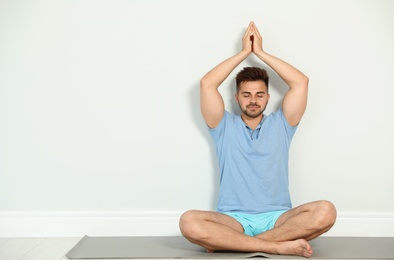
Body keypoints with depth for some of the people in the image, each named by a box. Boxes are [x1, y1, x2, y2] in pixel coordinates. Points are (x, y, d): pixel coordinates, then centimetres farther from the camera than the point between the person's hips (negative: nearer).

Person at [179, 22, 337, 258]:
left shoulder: (280, 124, 16)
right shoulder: (225, 127, 14)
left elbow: (301, 82, 5)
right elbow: (207, 84, 1)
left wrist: (260, 52, 8)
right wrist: (244, 52, 7)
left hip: (277, 217, 2)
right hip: (234, 219, -1)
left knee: (325, 212, -30)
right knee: (189, 222, -33)